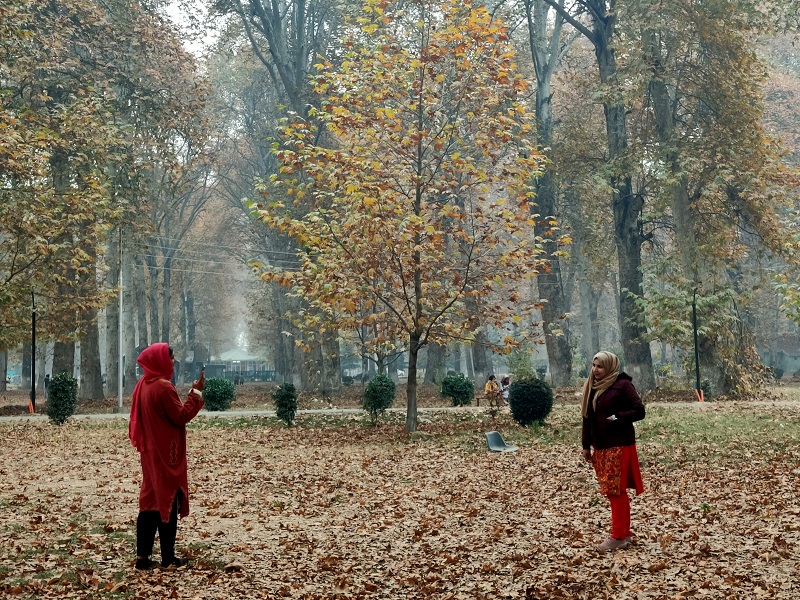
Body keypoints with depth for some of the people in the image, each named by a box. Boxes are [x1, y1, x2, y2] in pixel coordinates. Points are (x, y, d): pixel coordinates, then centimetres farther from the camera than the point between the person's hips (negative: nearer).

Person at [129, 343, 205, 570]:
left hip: (150, 452, 8)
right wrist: (196, 392, -13)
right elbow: (181, 416, -17)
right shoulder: (163, 386, -18)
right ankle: (168, 557, 5)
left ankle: (143, 556, 10)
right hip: (166, 453, -8)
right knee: (168, 500, -1)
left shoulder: (143, 385, 9)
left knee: (150, 499, 10)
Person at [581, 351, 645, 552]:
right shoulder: (592, 387, 12)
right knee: (611, 492, 9)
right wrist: (586, 445, 14)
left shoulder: (623, 385, -8)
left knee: (616, 491, -7)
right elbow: (587, 418, 16)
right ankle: (625, 534, 17)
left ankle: (617, 537, -3)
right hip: (600, 447, 7)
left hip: (619, 446, -7)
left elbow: (639, 411, -10)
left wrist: (617, 418, -20)